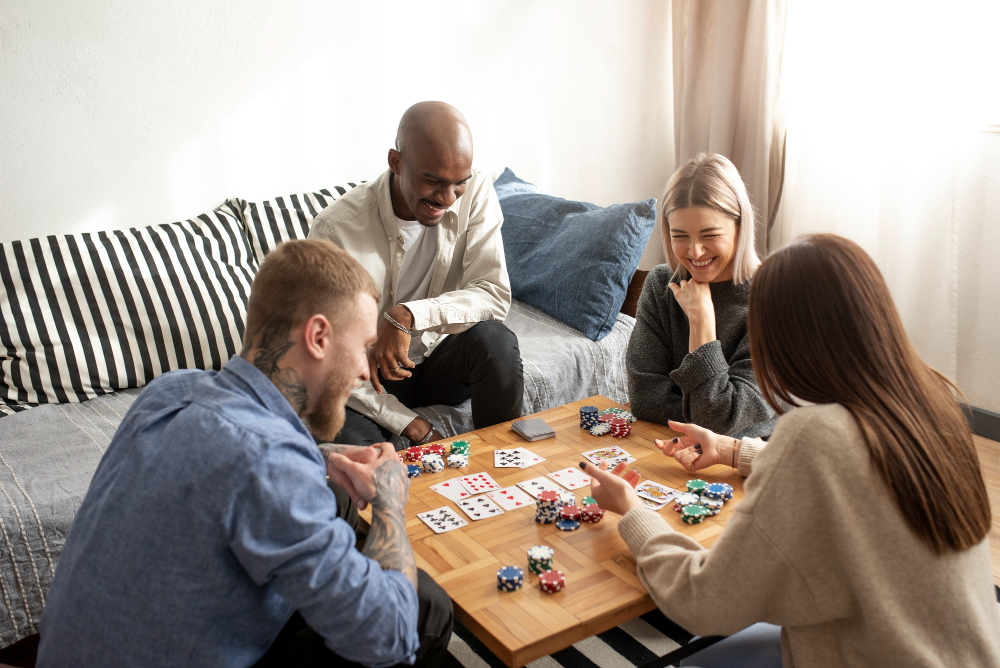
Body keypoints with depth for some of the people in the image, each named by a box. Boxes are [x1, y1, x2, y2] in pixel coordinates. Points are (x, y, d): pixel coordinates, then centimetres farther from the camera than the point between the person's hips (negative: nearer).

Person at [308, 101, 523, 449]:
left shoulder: (476, 192, -13)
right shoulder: (335, 230, -23)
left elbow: (495, 295, -19)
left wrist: (408, 316, -35)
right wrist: (412, 426, -26)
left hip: (439, 356, 3)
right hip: (370, 376, -3)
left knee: (495, 339, -29)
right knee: (350, 442, -33)